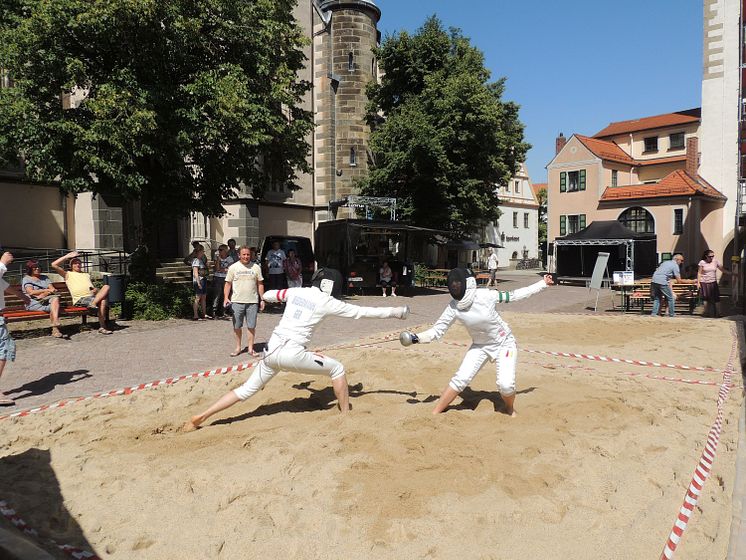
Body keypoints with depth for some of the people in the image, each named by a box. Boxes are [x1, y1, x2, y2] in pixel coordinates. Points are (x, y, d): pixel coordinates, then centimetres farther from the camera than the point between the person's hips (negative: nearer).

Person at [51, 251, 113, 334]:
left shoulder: (87, 275, 34)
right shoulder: (68, 274, 21)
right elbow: (54, 265, 8)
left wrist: (96, 290, 2)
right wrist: (68, 256, 11)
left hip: (93, 296, 4)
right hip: (80, 299, -4)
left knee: (106, 287, -29)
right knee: (102, 301, -33)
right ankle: (102, 326, -33)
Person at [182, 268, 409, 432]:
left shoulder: (295, 291, 12)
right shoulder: (327, 302, -1)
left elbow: (268, 295, 28)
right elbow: (363, 312, 2)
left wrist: (267, 296, 53)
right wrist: (396, 312, 10)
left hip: (271, 349, 6)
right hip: (292, 354, -6)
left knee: (246, 390, 18)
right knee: (337, 368, 12)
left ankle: (199, 418, 14)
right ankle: (346, 415, 18)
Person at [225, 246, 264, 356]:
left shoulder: (256, 267, 5)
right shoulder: (233, 267, 3)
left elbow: (260, 284, 9)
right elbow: (228, 284, 5)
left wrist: (262, 299, 4)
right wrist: (226, 298, -7)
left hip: (252, 301, 0)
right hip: (237, 301, 0)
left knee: (251, 326, 3)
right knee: (237, 326, 6)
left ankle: (250, 348, 13)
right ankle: (238, 347, 20)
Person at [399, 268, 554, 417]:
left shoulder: (486, 296, -26)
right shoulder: (454, 307, -18)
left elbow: (515, 295, -13)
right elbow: (437, 330, -13)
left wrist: (543, 283, -8)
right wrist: (416, 338, -28)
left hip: (504, 343, -2)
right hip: (479, 346, 2)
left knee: (505, 384, -18)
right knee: (460, 379, -8)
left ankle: (510, 408, 17)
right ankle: (434, 414, 3)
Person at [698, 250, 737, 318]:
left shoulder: (716, 261, 1)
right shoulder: (702, 262, -3)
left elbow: (723, 270, 3)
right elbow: (699, 273, 1)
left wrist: (733, 274, -5)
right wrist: (698, 282, -5)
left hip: (713, 283, 2)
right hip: (704, 283, -2)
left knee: (714, 299, -2)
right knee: (706, 299, -3)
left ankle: (714, 313, 6)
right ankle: (706, 312, 7)